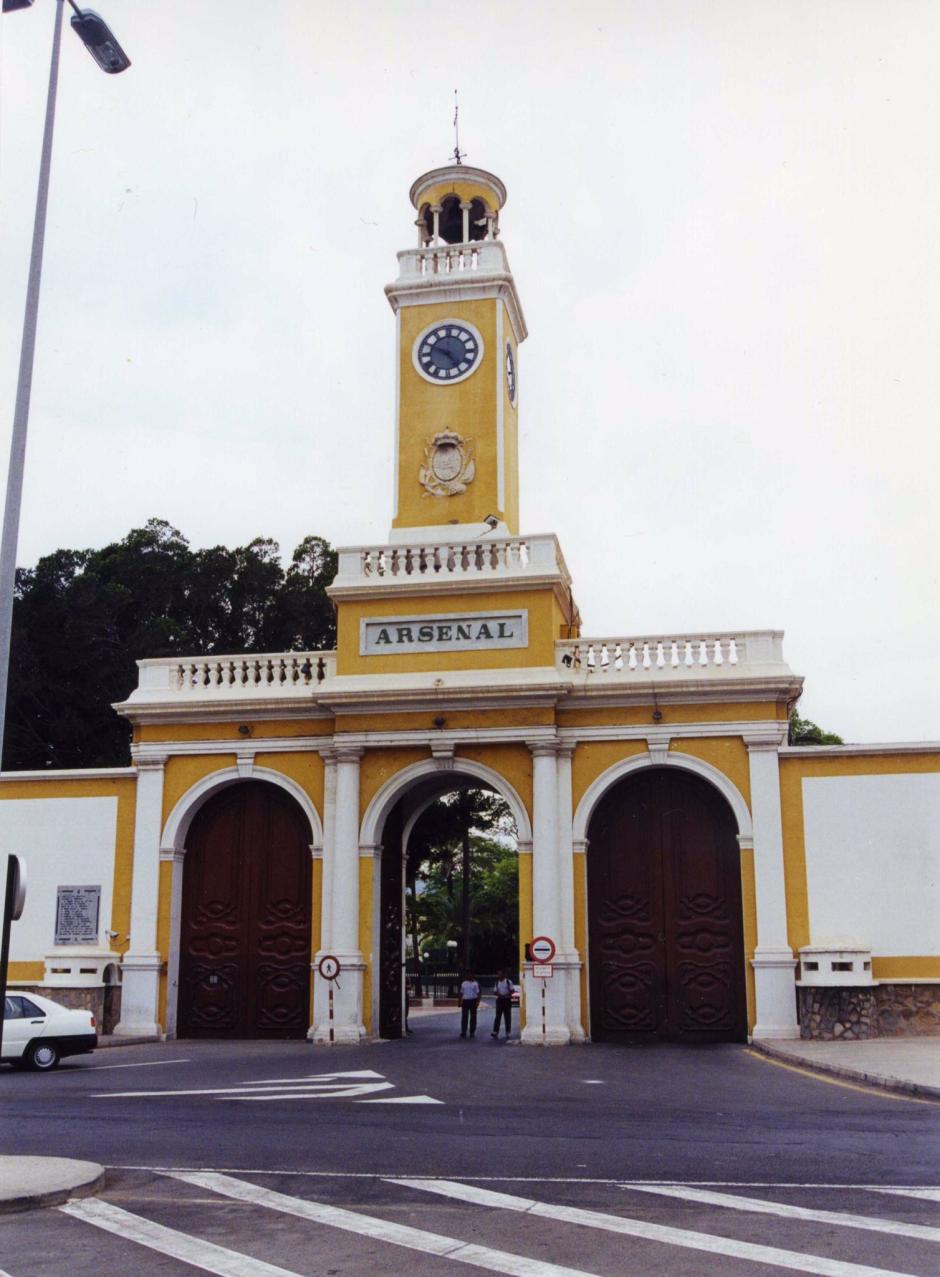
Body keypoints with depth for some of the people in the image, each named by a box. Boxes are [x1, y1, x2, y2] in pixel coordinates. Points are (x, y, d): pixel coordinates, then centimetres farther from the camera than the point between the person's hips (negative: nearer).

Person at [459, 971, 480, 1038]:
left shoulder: (475, 984, 0)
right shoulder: (463, 983, 9)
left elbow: (478, 993, -3)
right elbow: (461, 993, 13)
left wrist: (478, 1001, -12)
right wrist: (460, 1001, 5)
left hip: (473, 1001, -2)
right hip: (465, 1001, 2)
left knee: (473, 1017, 4)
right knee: (464, 1017, 0)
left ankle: (472, 1032, 12)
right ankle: (463, 1032, 3)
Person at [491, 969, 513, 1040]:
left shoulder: (508, 982, -2)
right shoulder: (497, 982, 11)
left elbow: (511, 991, -4)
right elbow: (496, 992, 9)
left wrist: (506, 995, -19)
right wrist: (500, 995, -12)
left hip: (507, 1000, -3)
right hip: (499, 1000, 3)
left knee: (507, 1017, 2)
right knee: (498, 1016, -3)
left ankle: (508, 1032, 9)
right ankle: (495, 1032, -8)